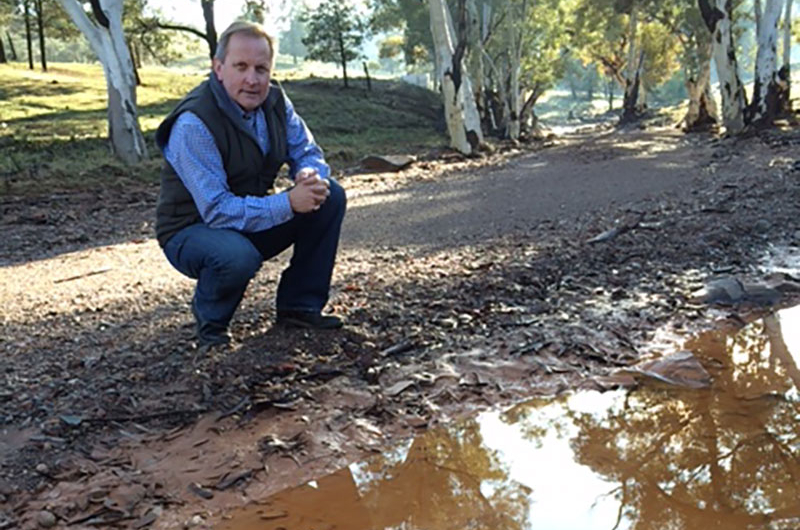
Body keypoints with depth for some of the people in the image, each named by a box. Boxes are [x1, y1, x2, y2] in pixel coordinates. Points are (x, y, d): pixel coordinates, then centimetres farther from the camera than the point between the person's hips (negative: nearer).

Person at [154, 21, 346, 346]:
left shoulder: (274, 100, -5)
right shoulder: (193, 123, -27)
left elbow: (307, 151, 3)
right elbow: (217, 211, -31)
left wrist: (312, 174, -23)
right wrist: (289, 203, -35)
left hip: (254, 219, 7)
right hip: (193, 231, -7)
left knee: (330, 196, -8)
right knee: (238, 256, -40)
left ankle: (299, 306, 2)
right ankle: (209, 319, -4)